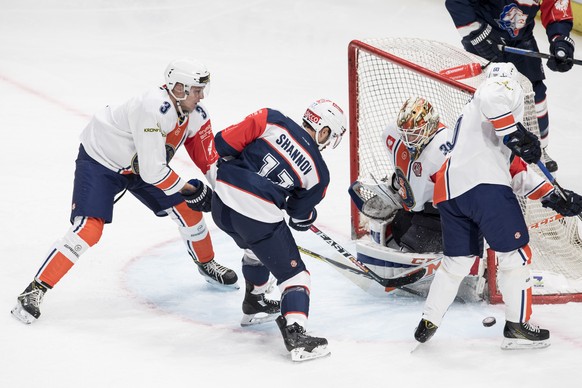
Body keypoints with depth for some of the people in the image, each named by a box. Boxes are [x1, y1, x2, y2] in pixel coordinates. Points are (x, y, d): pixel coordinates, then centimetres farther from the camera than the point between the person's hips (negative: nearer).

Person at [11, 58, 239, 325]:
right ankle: (34, 291, -14)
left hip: (141, 162, 8)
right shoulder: (153, 109, -37)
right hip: (99, 161, -8)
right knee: (88, 230, -20)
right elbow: (152, 171, -35)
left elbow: (207, 156, -2)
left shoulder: (195, 113, -11)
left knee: (187, 210, 5)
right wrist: (191, 190, -24)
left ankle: (206, 264, 33)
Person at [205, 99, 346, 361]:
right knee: (293, 273, 5)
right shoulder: (318, 172, 1)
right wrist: (306, 218, 33)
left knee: (257, 248, 35)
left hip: (223, 201, 6)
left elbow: (226, 141, -3)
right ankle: (296, 335, -11)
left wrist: (231, 163, 16)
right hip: (259, 216, -6)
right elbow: (301, 215, 10)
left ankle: (254, 303, 52)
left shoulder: (273, 121, 3)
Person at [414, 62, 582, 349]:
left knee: (457, 261, 20)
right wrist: (516, 133, -16)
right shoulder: (508, 88, 10)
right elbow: (492, 99, -19)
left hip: (449, 190, 8)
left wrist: (553, 198, 28)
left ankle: (428, 322, 23)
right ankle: (517, 326, 5)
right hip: (484, 185, -8)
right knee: (515, 254, 2)